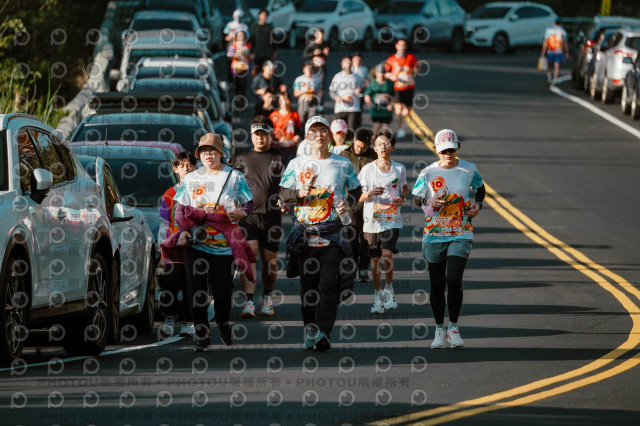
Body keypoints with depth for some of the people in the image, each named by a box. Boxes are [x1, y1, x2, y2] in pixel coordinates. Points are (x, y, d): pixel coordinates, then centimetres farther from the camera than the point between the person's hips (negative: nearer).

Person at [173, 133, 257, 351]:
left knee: (222, 289, 1)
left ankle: (223, 323, 28)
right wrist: (183, 231, -3)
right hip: (195, 243, 2)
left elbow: (249, 204, 8)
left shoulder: (235, 177, 7)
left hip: (224, 244, -1)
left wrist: (241, 213, -15)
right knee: (196, 290, -4)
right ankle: (201, 334, 3)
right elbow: (180, 209, 13)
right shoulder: (190, 179, 12)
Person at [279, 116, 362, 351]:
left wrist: (347, 203, -3)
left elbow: (356, 190, 17)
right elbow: (283, 193, 6)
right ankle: (309, 327, 16)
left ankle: (323, 332, -14)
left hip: (332, 232, -1)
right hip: (304, 231, 1)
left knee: (329, 283, -11)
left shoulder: (343, 164, 7)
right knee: (308, 282, 4)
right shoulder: (296, 164, 7)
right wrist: (301, 193, -14)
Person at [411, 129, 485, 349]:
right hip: (434, 235, 1)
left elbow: (480, 188, 20)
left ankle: (453, 328, 0)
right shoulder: (428, 173, 0)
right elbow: (414, 198, 6)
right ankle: (439, 329, 19)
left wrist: (478, 204, 0)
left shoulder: (469, 169, 2)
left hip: (461, 234, -1)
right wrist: (429, 201, -14)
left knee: (454, 280, -14)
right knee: (437, 284, 5)